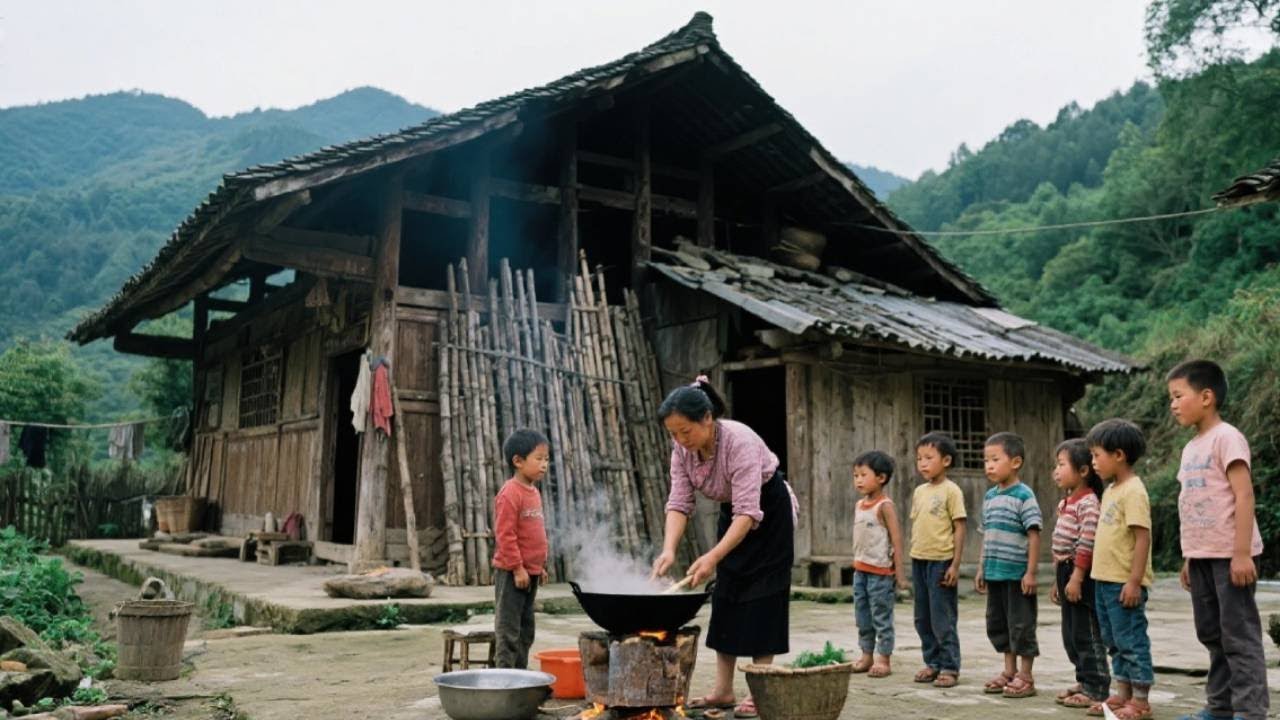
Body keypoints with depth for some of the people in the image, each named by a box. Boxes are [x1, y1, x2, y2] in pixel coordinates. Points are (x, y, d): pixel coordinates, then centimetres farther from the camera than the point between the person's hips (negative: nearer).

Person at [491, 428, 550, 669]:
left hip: (530, 571, 9)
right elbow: (505, 535, -20)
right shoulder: (510, 493, -16)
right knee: (508, 629, -3)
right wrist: (517, 568, -19)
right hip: (512, 573, -9)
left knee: (526, 629, 15)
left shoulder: (533, 492, 13)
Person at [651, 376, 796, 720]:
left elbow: (749, 512, -39)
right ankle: (723, 690, 11)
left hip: (769, 514, -7)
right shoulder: (682, 448, -15)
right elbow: (679, 503, -17)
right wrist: (669, 550, -33)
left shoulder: (740, 441, -35)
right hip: (732, 514, 7)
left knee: (760, 599, -7)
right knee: (726, 597, 5)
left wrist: (713, 556, -48)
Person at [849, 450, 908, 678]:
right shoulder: (858, 505, 10)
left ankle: (884, 659, 9)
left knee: (882, 616, 1)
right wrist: (857, 563, 15)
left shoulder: (885, 506, -12)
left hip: (881, 571, -8)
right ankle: (867, 655, 23)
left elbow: (896, 539, -14)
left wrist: (900, 572, -16)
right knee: (862, 616, 13)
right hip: (860, 569, 8)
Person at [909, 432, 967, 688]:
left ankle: (950, 667, 8)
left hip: (941, 561, -7)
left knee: (942, 619, -2)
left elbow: (959, 528, -9)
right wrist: (912, 559, 13)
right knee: (923, 619, 12)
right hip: (919, 560, 7)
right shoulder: (918, 491, 11)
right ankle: (932, 662, 23)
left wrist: (955, 565, -13)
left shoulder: (951, 491, -8)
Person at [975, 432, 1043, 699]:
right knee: (997, 623, 14)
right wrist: (982, 569, 15)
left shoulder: (1023, 495, -11)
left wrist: (1031, 572, -17)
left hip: (1017, 574, -8)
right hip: (995, 573, 8)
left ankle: (1025, 676, 13)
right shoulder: (990, 496, 10)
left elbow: (1034, 535, -14)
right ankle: (1009, 671, 27)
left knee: (1021, 624, 2)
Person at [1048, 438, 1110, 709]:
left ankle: (1096, 689, 5)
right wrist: (1058, 580, 20)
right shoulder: (1066, 503, 15)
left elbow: (1087, 545, -21)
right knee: (1071, 635, 14)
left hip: (1082, 574, -9)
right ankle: (1085, 681, 25)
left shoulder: (1088, 503, -15)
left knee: (1086, 634, -3)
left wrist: (1077, 577, -24)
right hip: (1067, 572, 9)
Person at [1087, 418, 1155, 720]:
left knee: (1131, 640, -1)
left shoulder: (1133, 491, -15)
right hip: (1104, 580, 10)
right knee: (1114, 641, 16)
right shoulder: (1110, 490, 14)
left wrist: (1134, 581, -22)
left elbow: (1142, 537, -19)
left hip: (1124, 583, -9)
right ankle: (1122, 694, 25)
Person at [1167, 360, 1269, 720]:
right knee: (1212, 634, 14)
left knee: (1239, 634, -4)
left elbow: (1243, 495, -17)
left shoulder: (1226, 437, -11)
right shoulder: (1191, 447, 15)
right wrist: (1189, 557, 17)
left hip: (1229, 554, -9)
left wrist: (1242, 553, -21)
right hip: (1202, 555, 9)